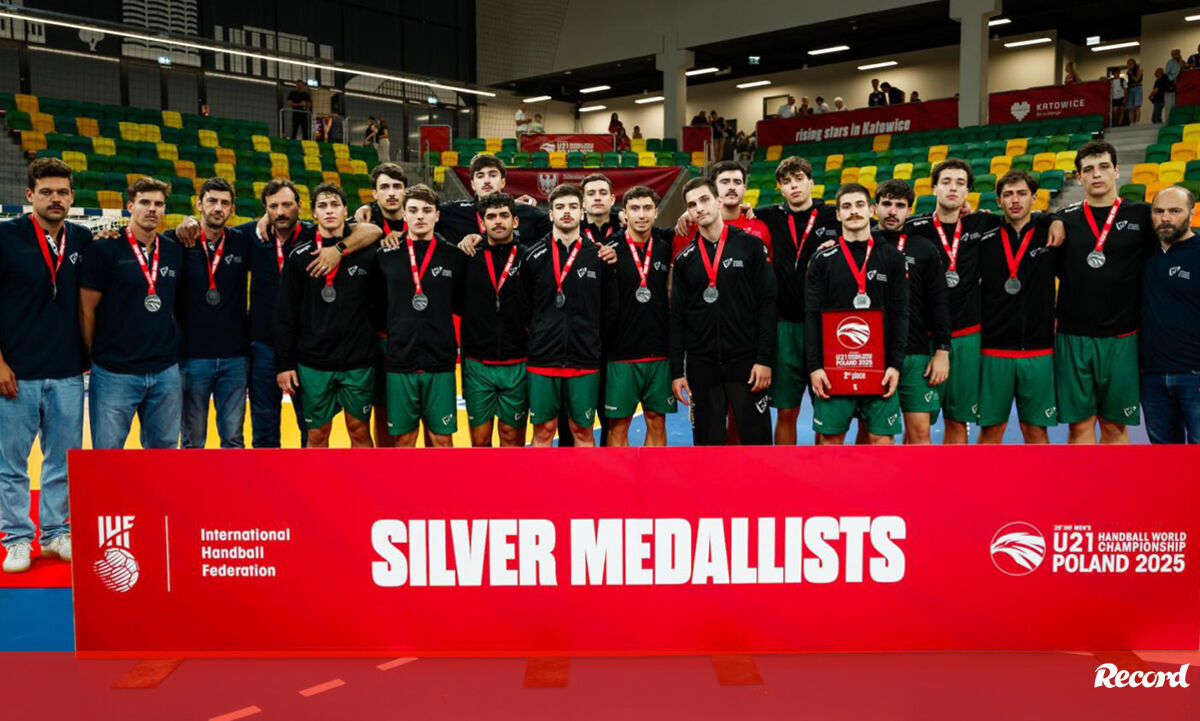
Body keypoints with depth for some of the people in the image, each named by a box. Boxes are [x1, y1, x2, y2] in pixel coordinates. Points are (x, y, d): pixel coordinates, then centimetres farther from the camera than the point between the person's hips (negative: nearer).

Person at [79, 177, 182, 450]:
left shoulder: (175, 252, 8)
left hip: (166, 373, 4)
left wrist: (171, 351, 9)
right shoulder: (103, 250, -4)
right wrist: (98, 356, 0)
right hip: (114, 373, -4)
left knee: (164, 452, 12)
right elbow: (87, 310, -1)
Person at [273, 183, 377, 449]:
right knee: (317, 434, 9)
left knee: (360, 431, 9)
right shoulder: (299, 256, 1)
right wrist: (284, 363, -1)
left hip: (359, 364, 0)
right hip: (314, 364, 1)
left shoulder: (366, 253, -1)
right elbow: (285, 315, 2)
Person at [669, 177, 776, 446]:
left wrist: (765, 359, -10)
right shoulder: (684, 259, 8)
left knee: (757, 438, 1)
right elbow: (677, 319, 8)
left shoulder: (750, 245, 0)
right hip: (701, 366, 3)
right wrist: (677, 372, 3)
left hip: (746, 362, -3)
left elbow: (767, 304, -4)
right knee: (707, 441, 9)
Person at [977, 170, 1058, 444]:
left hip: (1038, 351, 0)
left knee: (1035, 428, 7)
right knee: (990, 427, 6)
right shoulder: (985, 238, 4)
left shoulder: (1049, 232, 3)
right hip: (993, 350, 0)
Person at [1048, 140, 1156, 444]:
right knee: (1080, 424, 4)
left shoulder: (1141, 215, 4)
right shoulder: (1064, 219, 5)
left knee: (1115, 425, 7)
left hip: (1121, 338, 0)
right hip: (1072, 337, 0)